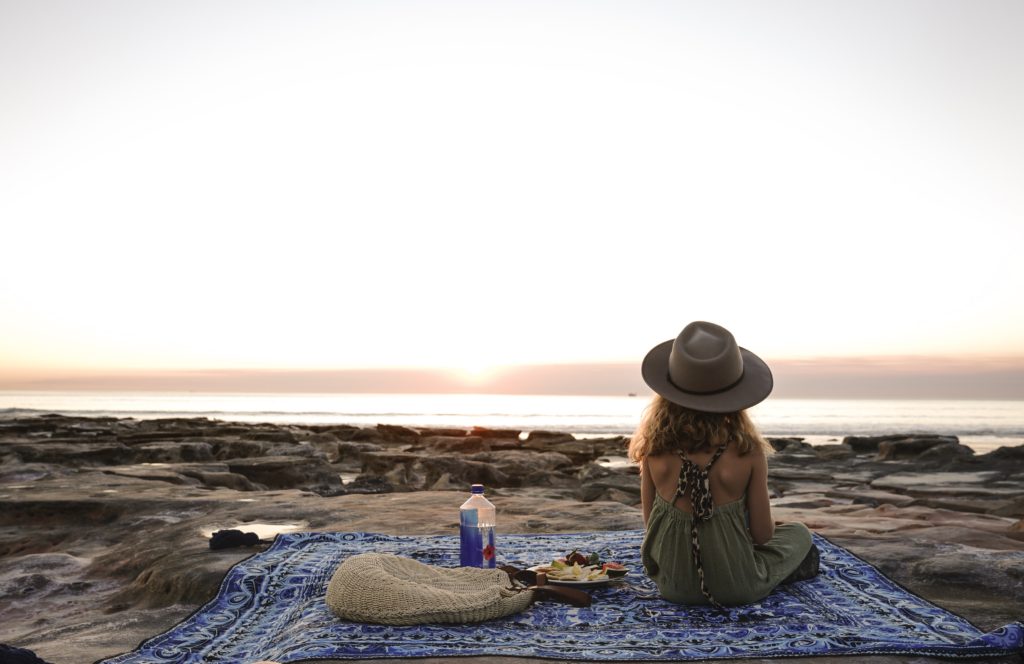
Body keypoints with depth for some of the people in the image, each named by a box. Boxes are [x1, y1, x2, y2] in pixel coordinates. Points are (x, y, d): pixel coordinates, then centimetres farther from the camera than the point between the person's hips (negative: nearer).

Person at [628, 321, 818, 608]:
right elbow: (762, 534, -10)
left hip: (673, 584, 2)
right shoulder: (748, 450, -20)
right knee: (799, 534, 27)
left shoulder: (655, 448, -14)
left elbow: (650, 525, -3)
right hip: (735, 587, -2)